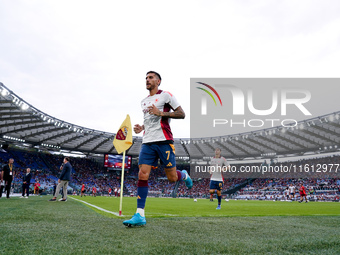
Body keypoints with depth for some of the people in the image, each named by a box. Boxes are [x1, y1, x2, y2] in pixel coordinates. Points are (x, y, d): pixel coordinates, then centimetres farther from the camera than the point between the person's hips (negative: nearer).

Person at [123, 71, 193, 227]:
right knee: (142, 175, -8)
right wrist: (141, 128, 12)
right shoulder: (143, 102, 22)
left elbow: (181, 114, -3)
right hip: (147, 142, 5)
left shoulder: (165, 95, 2)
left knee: (172, 178, -1)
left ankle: (184, 175, 37)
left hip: (164, 141, -5)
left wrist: (161, 112, -14)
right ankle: (140, 215, -6)